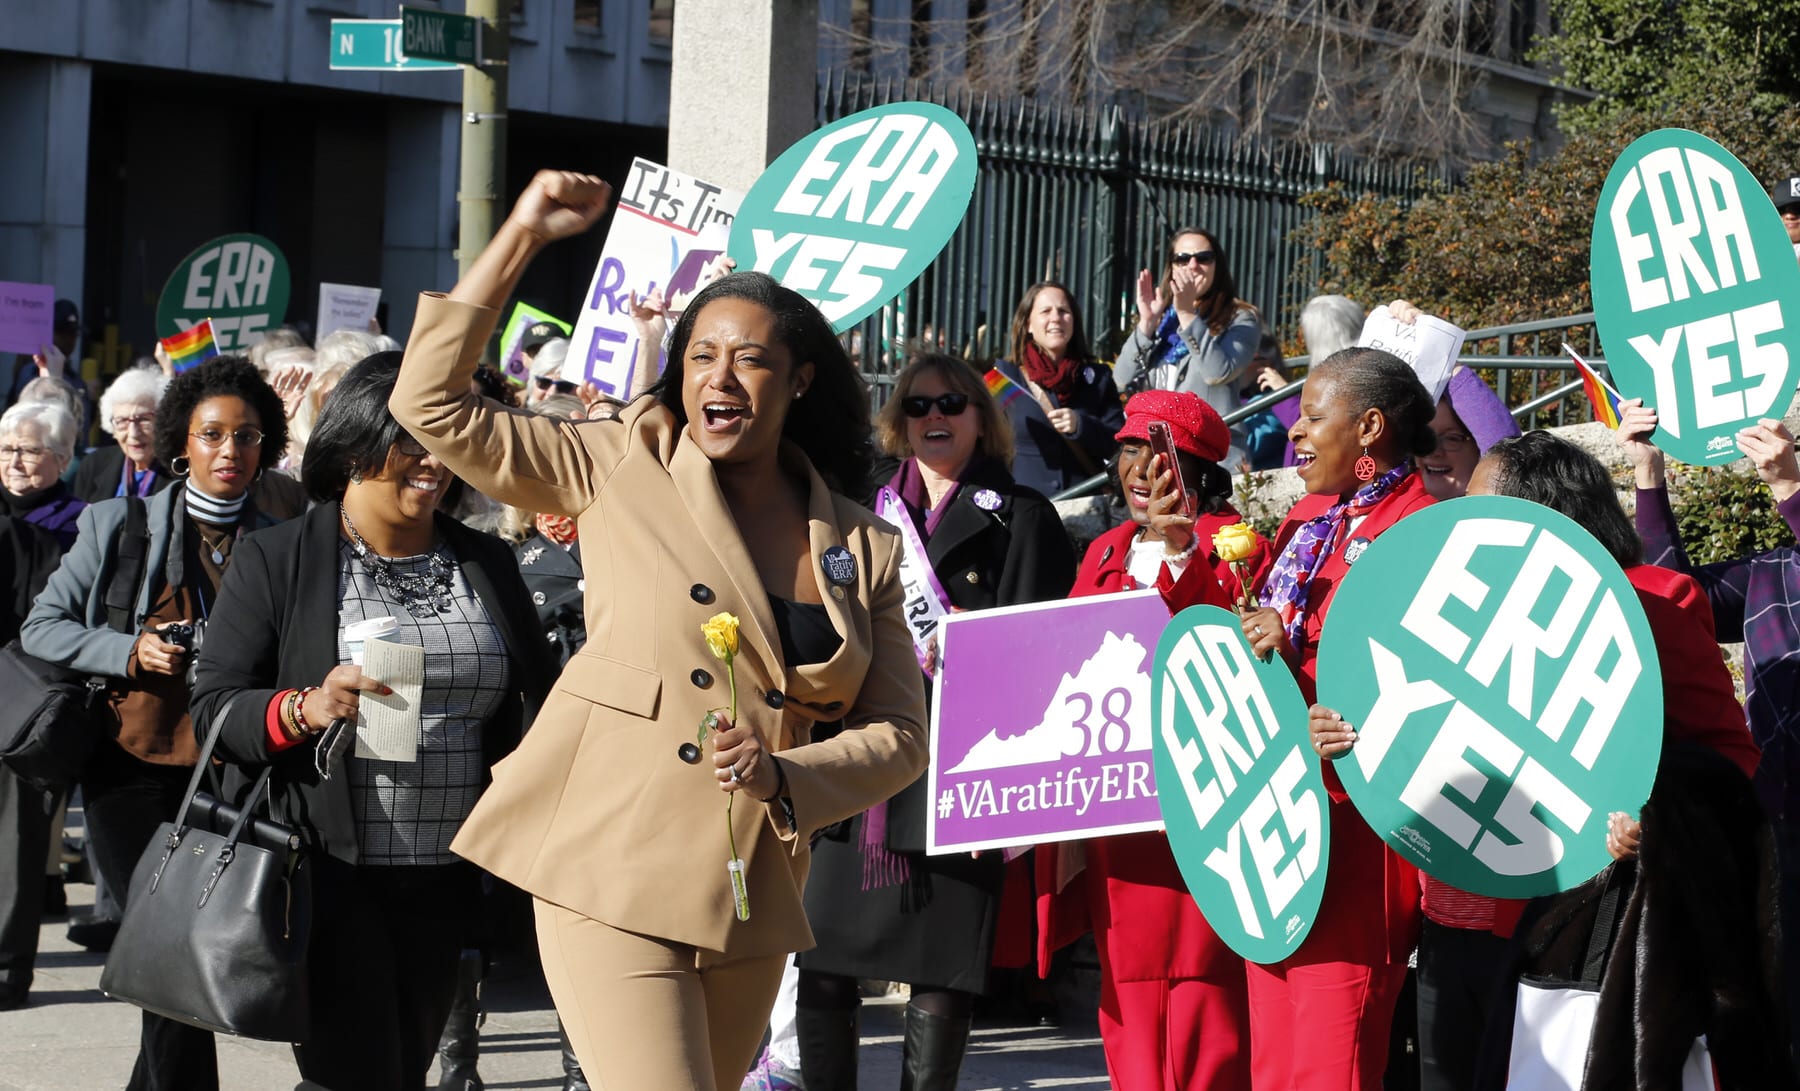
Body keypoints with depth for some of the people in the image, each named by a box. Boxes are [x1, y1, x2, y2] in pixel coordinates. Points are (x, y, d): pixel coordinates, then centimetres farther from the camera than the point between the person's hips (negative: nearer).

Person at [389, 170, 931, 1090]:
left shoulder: (862, 550, 9)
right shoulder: (621, 471, 2)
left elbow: (898, 735, 8)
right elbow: (433, 403, -2)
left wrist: (782, 774, -12)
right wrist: (523, 234, -3)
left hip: (751, 895, 4)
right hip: (613, 872, -4)